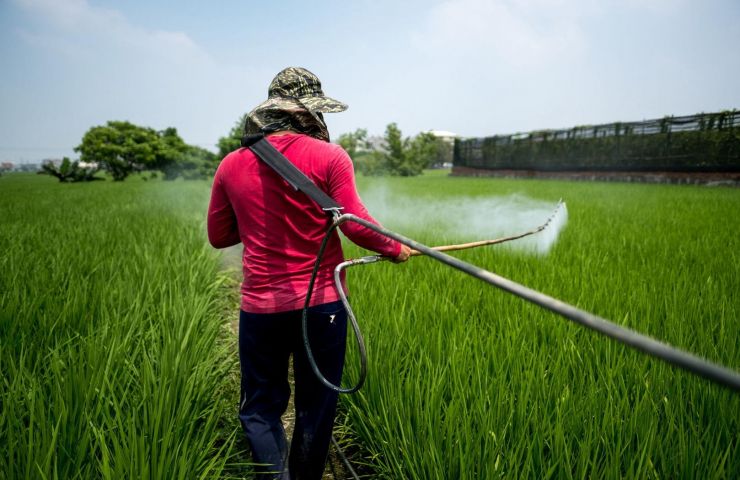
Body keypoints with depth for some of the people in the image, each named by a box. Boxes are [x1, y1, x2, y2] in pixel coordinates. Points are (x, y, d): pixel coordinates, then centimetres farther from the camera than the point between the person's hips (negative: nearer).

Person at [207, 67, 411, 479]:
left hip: (260, 305, 2)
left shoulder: (232, 165, 3)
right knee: (316, 407, 15)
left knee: (261, 407, 15)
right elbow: (355, 224, -12)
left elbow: (218, 236, 9)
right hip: (321, 303, -2)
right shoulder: (329, 156, -8)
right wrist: (395, 248, 4)